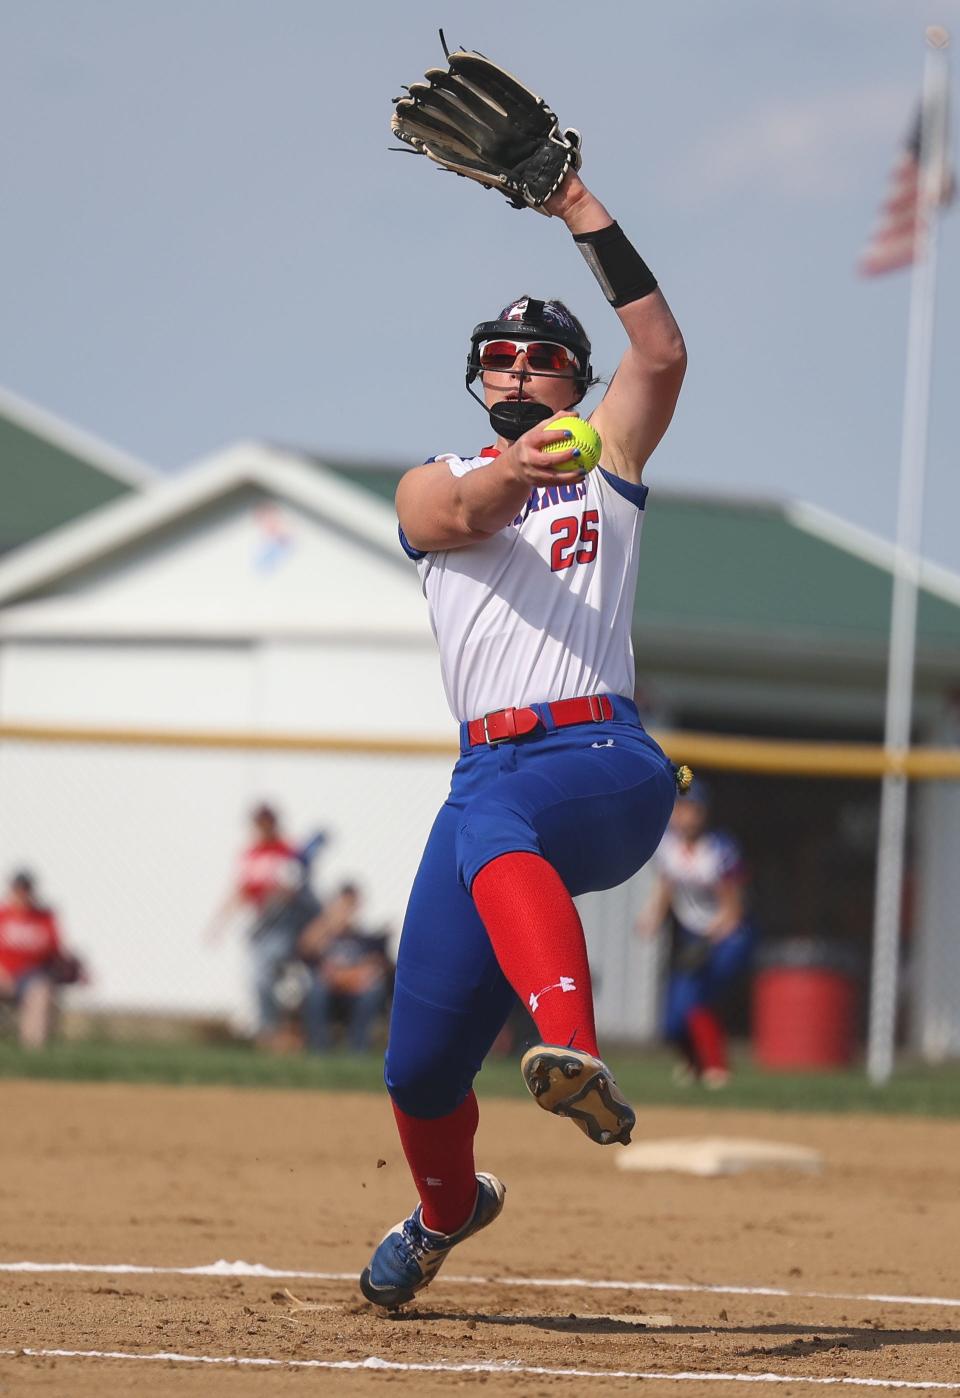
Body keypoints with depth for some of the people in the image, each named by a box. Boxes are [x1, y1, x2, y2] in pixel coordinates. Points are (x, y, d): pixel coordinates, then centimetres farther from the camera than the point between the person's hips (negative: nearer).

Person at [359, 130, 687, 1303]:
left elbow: (663, 352, -1)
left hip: (609, 763, -3)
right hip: (490, 763, 3)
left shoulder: (607, 462, 17)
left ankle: (574, 1051, -61)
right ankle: (446, 1210, 35)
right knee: (420, 1065, 3)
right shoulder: (433, 486, 18)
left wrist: (583, 214, -3)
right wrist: (517, 473, -32)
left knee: (492, 826, -41)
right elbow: (462, 517, -8)